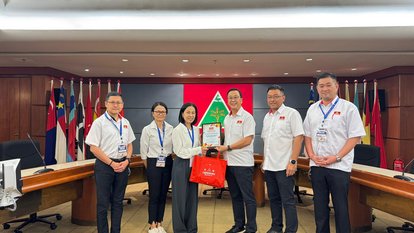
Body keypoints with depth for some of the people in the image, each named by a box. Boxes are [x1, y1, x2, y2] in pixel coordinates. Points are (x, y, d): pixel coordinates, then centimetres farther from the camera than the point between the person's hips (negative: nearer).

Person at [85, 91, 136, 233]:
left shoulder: (125, 123, 8)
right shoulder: (99, 122, -7)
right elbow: (93, 147, -11)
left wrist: (126, 161, -3)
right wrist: (111, 163, -14)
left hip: (122, 165, 5)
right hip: (104, 165, -5)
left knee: (118, 202, 13)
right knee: (103, 203, 4)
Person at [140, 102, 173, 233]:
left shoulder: (171, 129, 1)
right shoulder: (147, 129, -5)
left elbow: (174, 147, 5)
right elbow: (143, 151, -1)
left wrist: (169, 160, 2)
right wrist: (149, 167, 2)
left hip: (167, 164, 3)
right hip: (154, 164, -3)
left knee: (163, 195, 9)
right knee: (154, 195, 2)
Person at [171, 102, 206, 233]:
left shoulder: (196, 130, 8)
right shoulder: (177, 130, -9)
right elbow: (179, 151, -15)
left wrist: (203, 151, -5)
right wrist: (198, 150, -18)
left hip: (194, 166, 5)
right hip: (182, 166, -5)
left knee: (193, 197, 10)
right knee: (181, 197, 3)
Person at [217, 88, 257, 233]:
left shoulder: (247, 117, -8)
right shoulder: (226, 119, 14)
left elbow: (247, 140, -15)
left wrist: (227, 147, -14)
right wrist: (220, 148, 2)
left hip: (243, 163, -7)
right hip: (229, 162, 7)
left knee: (248, 196, 2)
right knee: (235, 196, 15)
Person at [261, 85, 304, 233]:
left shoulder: (291, 113, -7)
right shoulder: (267, 116, 13)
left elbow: (298, 138, -13)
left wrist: (293, 162, -18)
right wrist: (264, 160, 15)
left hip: (284, 165, -7)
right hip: (269, 165, 7)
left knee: (287, 200, 0)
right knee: (273, 198, 15)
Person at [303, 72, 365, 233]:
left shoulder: (348, 107, -4)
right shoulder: (312, 109, 10)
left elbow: (355, 136, -8)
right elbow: (307, 135, 12)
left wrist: (336, 157, -15)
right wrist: (312, 156, -3)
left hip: (339, 166, -4)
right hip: (316, 165, 4)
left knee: (340, 207, 4)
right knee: (320, 205, 13)